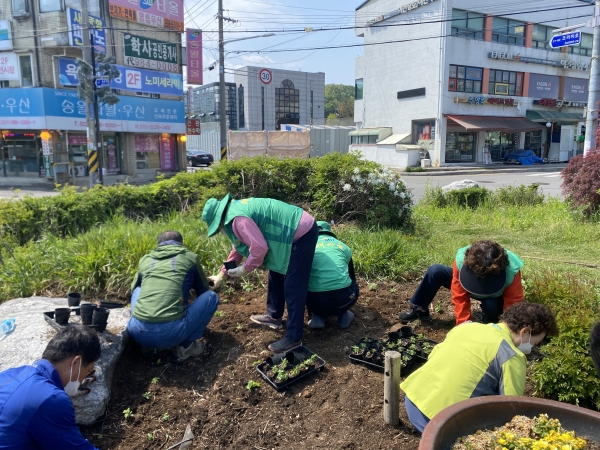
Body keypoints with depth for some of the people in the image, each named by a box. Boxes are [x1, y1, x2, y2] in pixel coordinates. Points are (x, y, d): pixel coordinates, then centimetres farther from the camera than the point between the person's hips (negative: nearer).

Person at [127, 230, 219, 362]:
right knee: (211, 297, 16)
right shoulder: (190, 257, 15)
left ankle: (148, 346, 21)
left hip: (138, 332, 4)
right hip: (170, 333, -3)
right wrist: (198, 318, 51)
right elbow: (202, 290, 31)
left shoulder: (145, 260, 21)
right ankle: (185, 347, 10)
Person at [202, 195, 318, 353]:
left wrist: (245, 269, -7)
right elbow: (239, 247, 24)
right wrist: (222, 275, 27)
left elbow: (260, 248, -24)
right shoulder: (236, 211, 13)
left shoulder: (238, 219, -20)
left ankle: (293, 338, 3)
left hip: (302, 233, -11)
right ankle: (273, 316, 37)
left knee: (293, 288, -6)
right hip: (297, 230, 11)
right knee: (276, 276, 22)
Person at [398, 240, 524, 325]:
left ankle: (491, 322, -3)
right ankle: (419, 310, -5)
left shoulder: (512, 271, -39)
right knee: (435, 271, -21)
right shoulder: (462, 260, -35)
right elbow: (460, 297, -28)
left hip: (494, 298, -2)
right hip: (468, 289, 2)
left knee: (491, 305, -40)